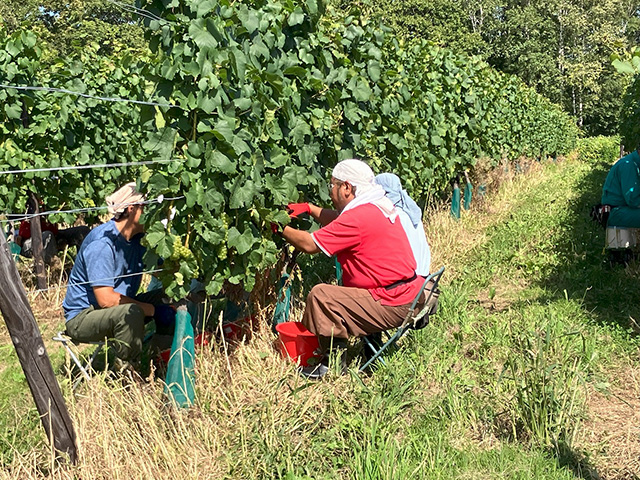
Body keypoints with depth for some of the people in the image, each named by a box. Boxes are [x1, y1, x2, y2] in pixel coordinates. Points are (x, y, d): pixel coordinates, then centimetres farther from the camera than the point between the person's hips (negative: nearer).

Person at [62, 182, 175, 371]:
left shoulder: (138, 239, 3)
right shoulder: (102, 243, -24)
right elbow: (106, 299, -28)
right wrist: (153, 310, -24)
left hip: (118, 308, 9)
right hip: (82, 317, -9)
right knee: (131, 312, -36)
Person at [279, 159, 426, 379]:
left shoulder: (358, 217, -21)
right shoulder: (378, 206, 9)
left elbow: (310, 244, -16)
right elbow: (339, 220, 26)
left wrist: (282, 228, 0)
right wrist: (309, 208, 20)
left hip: (393, 305, -10)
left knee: (320, 295, -11)